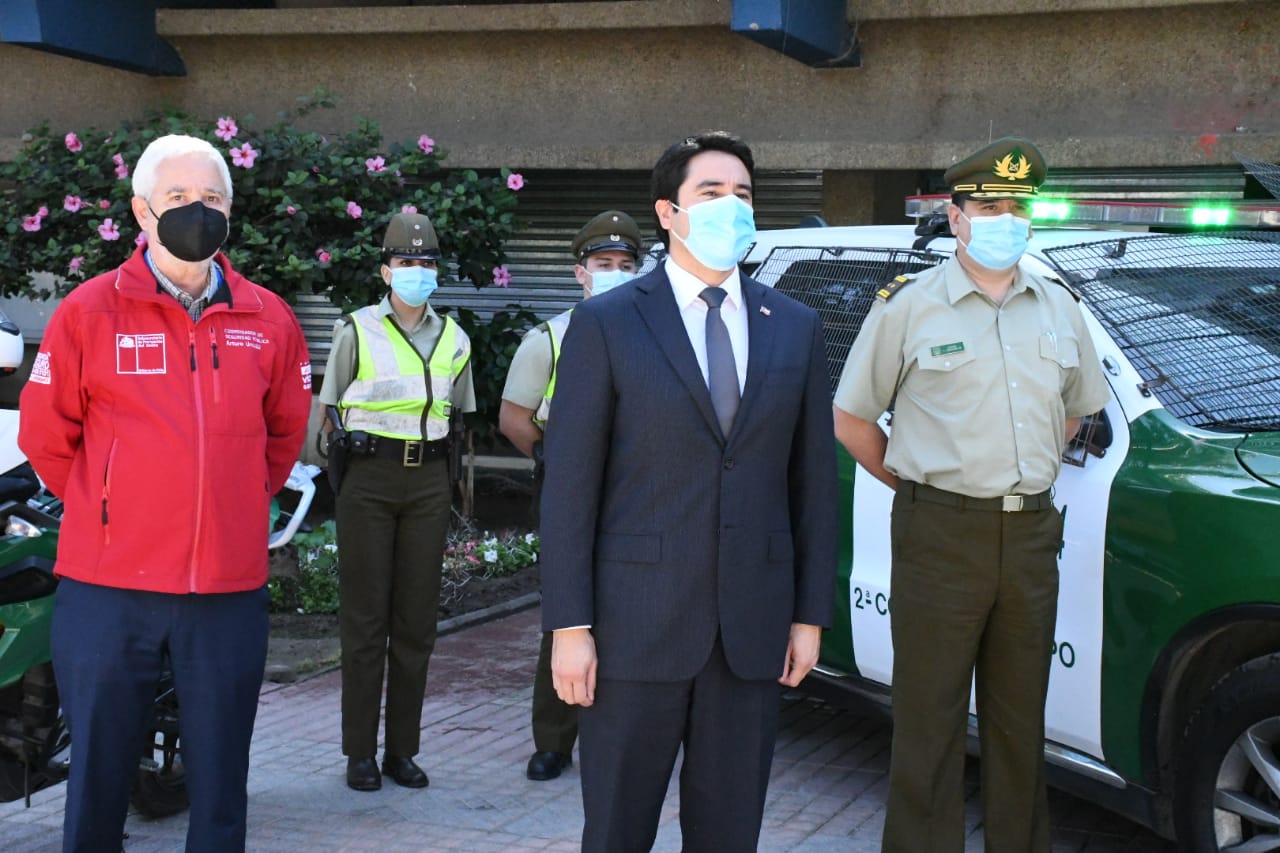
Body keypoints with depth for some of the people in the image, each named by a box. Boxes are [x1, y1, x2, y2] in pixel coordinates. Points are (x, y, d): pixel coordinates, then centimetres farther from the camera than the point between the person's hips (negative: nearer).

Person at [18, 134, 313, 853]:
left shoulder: (269, 321, 5)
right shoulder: (91, 312, -3)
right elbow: (46, 436, 5)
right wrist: (104, 512, 10)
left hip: (231, 584, 2)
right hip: (110, 584, -2)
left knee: (221, 777, 11)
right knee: (100, 769, 7)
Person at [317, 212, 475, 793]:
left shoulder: (453, 338, 11)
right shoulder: (356, 331, 0)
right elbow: (329, 408, 4)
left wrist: (458, 484, 13)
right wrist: (334, 471, -1)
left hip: (429, 482, 3)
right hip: (369, 478, -3)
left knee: (417, 619, 5)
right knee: (365, 617, -1)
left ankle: (403, 749, 13)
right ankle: (360, 753, 6)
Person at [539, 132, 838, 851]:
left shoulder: (796, 328, 9)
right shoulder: (607, 324, -2)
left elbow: (814, 478, 9)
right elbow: (570, 484, -5)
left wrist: (811, 616, 5)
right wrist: (569, 627, -9)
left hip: (753, 627, 3)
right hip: (638, 623, -3)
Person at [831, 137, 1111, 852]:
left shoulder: (1059, 308, 11)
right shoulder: (909, 307, -2)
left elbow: (1078, 406, 25)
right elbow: (851, 419, 2)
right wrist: (917, 484, 3)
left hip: (1032, 536, 4)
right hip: (941, 537, -4)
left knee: (1021, 719, 13)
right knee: (931, 721, 0)